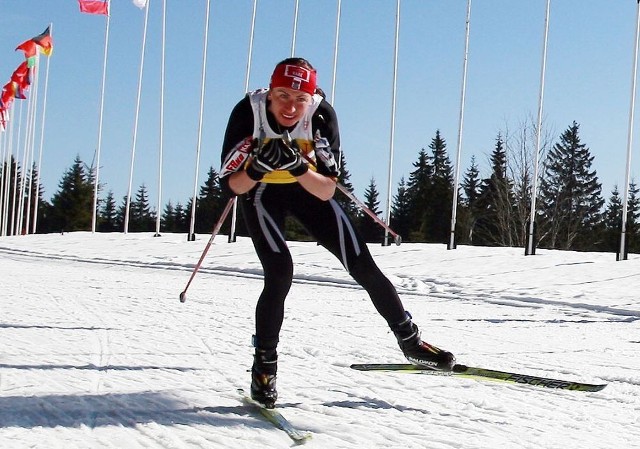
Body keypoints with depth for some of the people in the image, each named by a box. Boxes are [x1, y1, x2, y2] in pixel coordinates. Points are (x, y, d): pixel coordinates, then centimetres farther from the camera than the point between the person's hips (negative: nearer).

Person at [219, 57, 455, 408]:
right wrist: (259, 167, -44)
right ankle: (264, 367, -3)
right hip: (259, 191, -2)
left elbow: (327, 191, -26)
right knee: (280, 273, -23)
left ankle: (410, 341, 17)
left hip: (307, 189, 2)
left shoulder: (322, 115, -27)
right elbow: (230, 185, -26)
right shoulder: (248, 112, -29)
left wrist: (297, 166, -43)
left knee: (362, 266, -2)